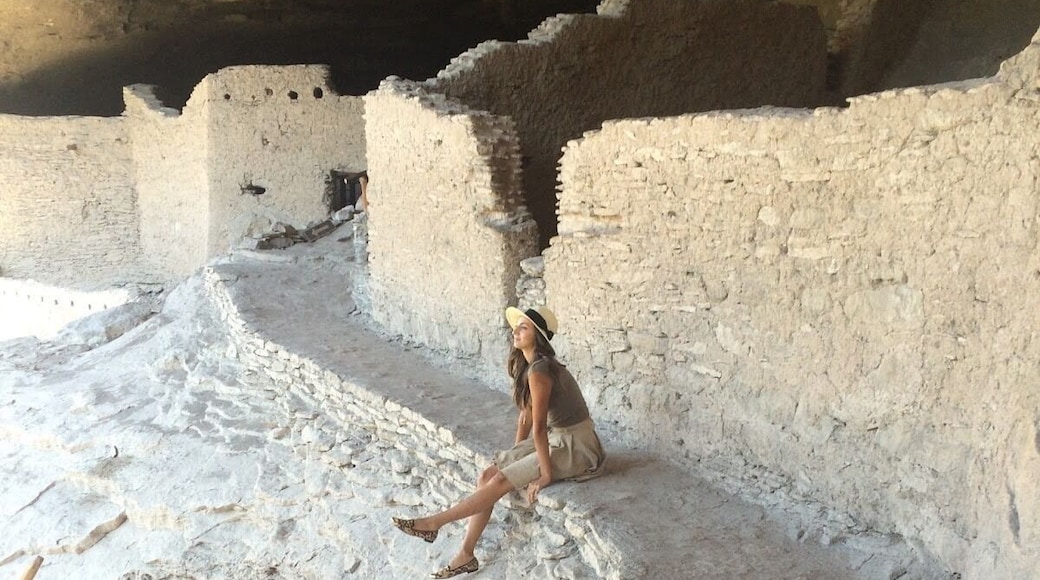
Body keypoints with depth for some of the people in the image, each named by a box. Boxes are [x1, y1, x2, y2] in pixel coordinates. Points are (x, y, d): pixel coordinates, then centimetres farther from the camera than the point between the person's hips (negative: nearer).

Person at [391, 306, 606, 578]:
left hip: (574, 446, -9)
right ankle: (465, 555, 4)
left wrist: (545, 475, -19)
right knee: (487, 476, -2)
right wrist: (515, 456, 11)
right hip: (555, 438, 9)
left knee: (500, 481, -15)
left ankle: (434, 523, -3)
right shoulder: (526, 364, 5)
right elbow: (526, 415, 10)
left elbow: (538, 427, -23)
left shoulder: (538, 371, -25)